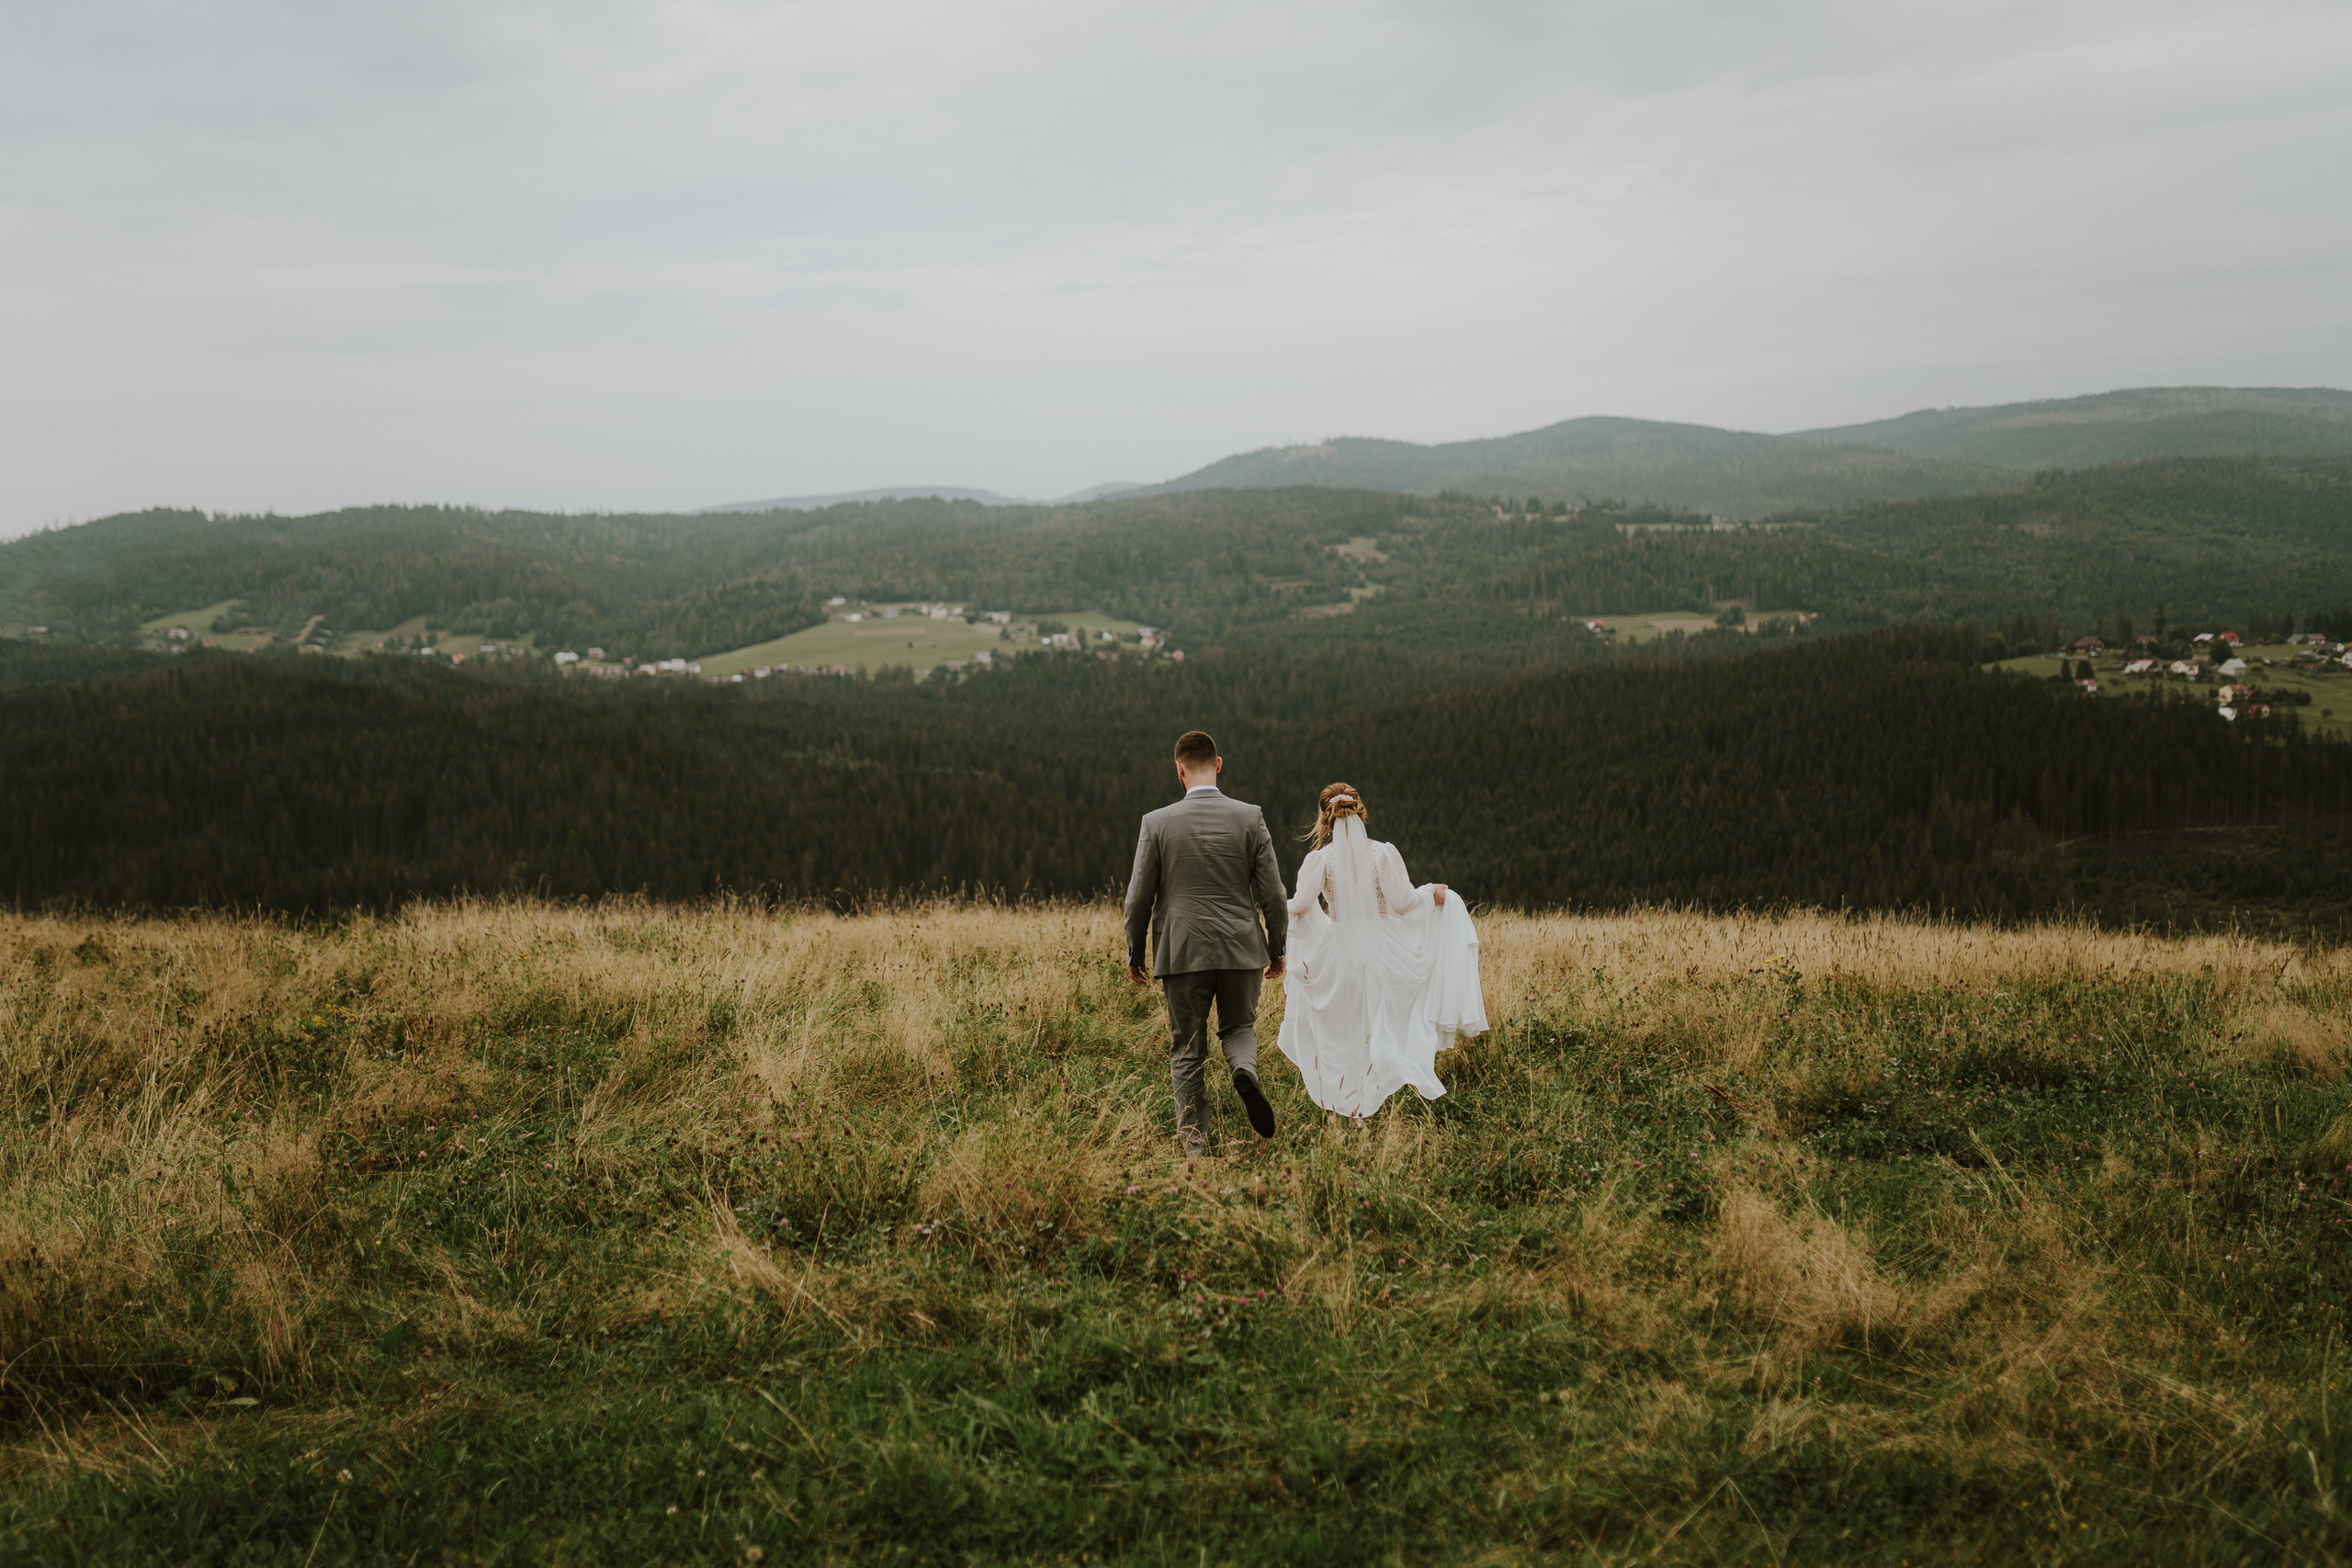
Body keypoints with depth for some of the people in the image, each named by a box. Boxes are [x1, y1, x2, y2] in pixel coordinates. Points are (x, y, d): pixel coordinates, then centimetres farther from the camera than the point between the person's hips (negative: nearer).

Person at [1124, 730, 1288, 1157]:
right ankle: (1245, 1072, -10)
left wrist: (1135, 955, 12)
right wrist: (1277, 948, 12)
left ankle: (1193, 1148, 6)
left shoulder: (1157, 823, -5)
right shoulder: (1250, 818, -3)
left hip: (1183, 953, -1)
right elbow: (1272, 892, -1)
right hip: (1241, 950, 1)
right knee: (1239, 1027, 23)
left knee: (1186, 1053, 10)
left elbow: (1139, 898, 0)